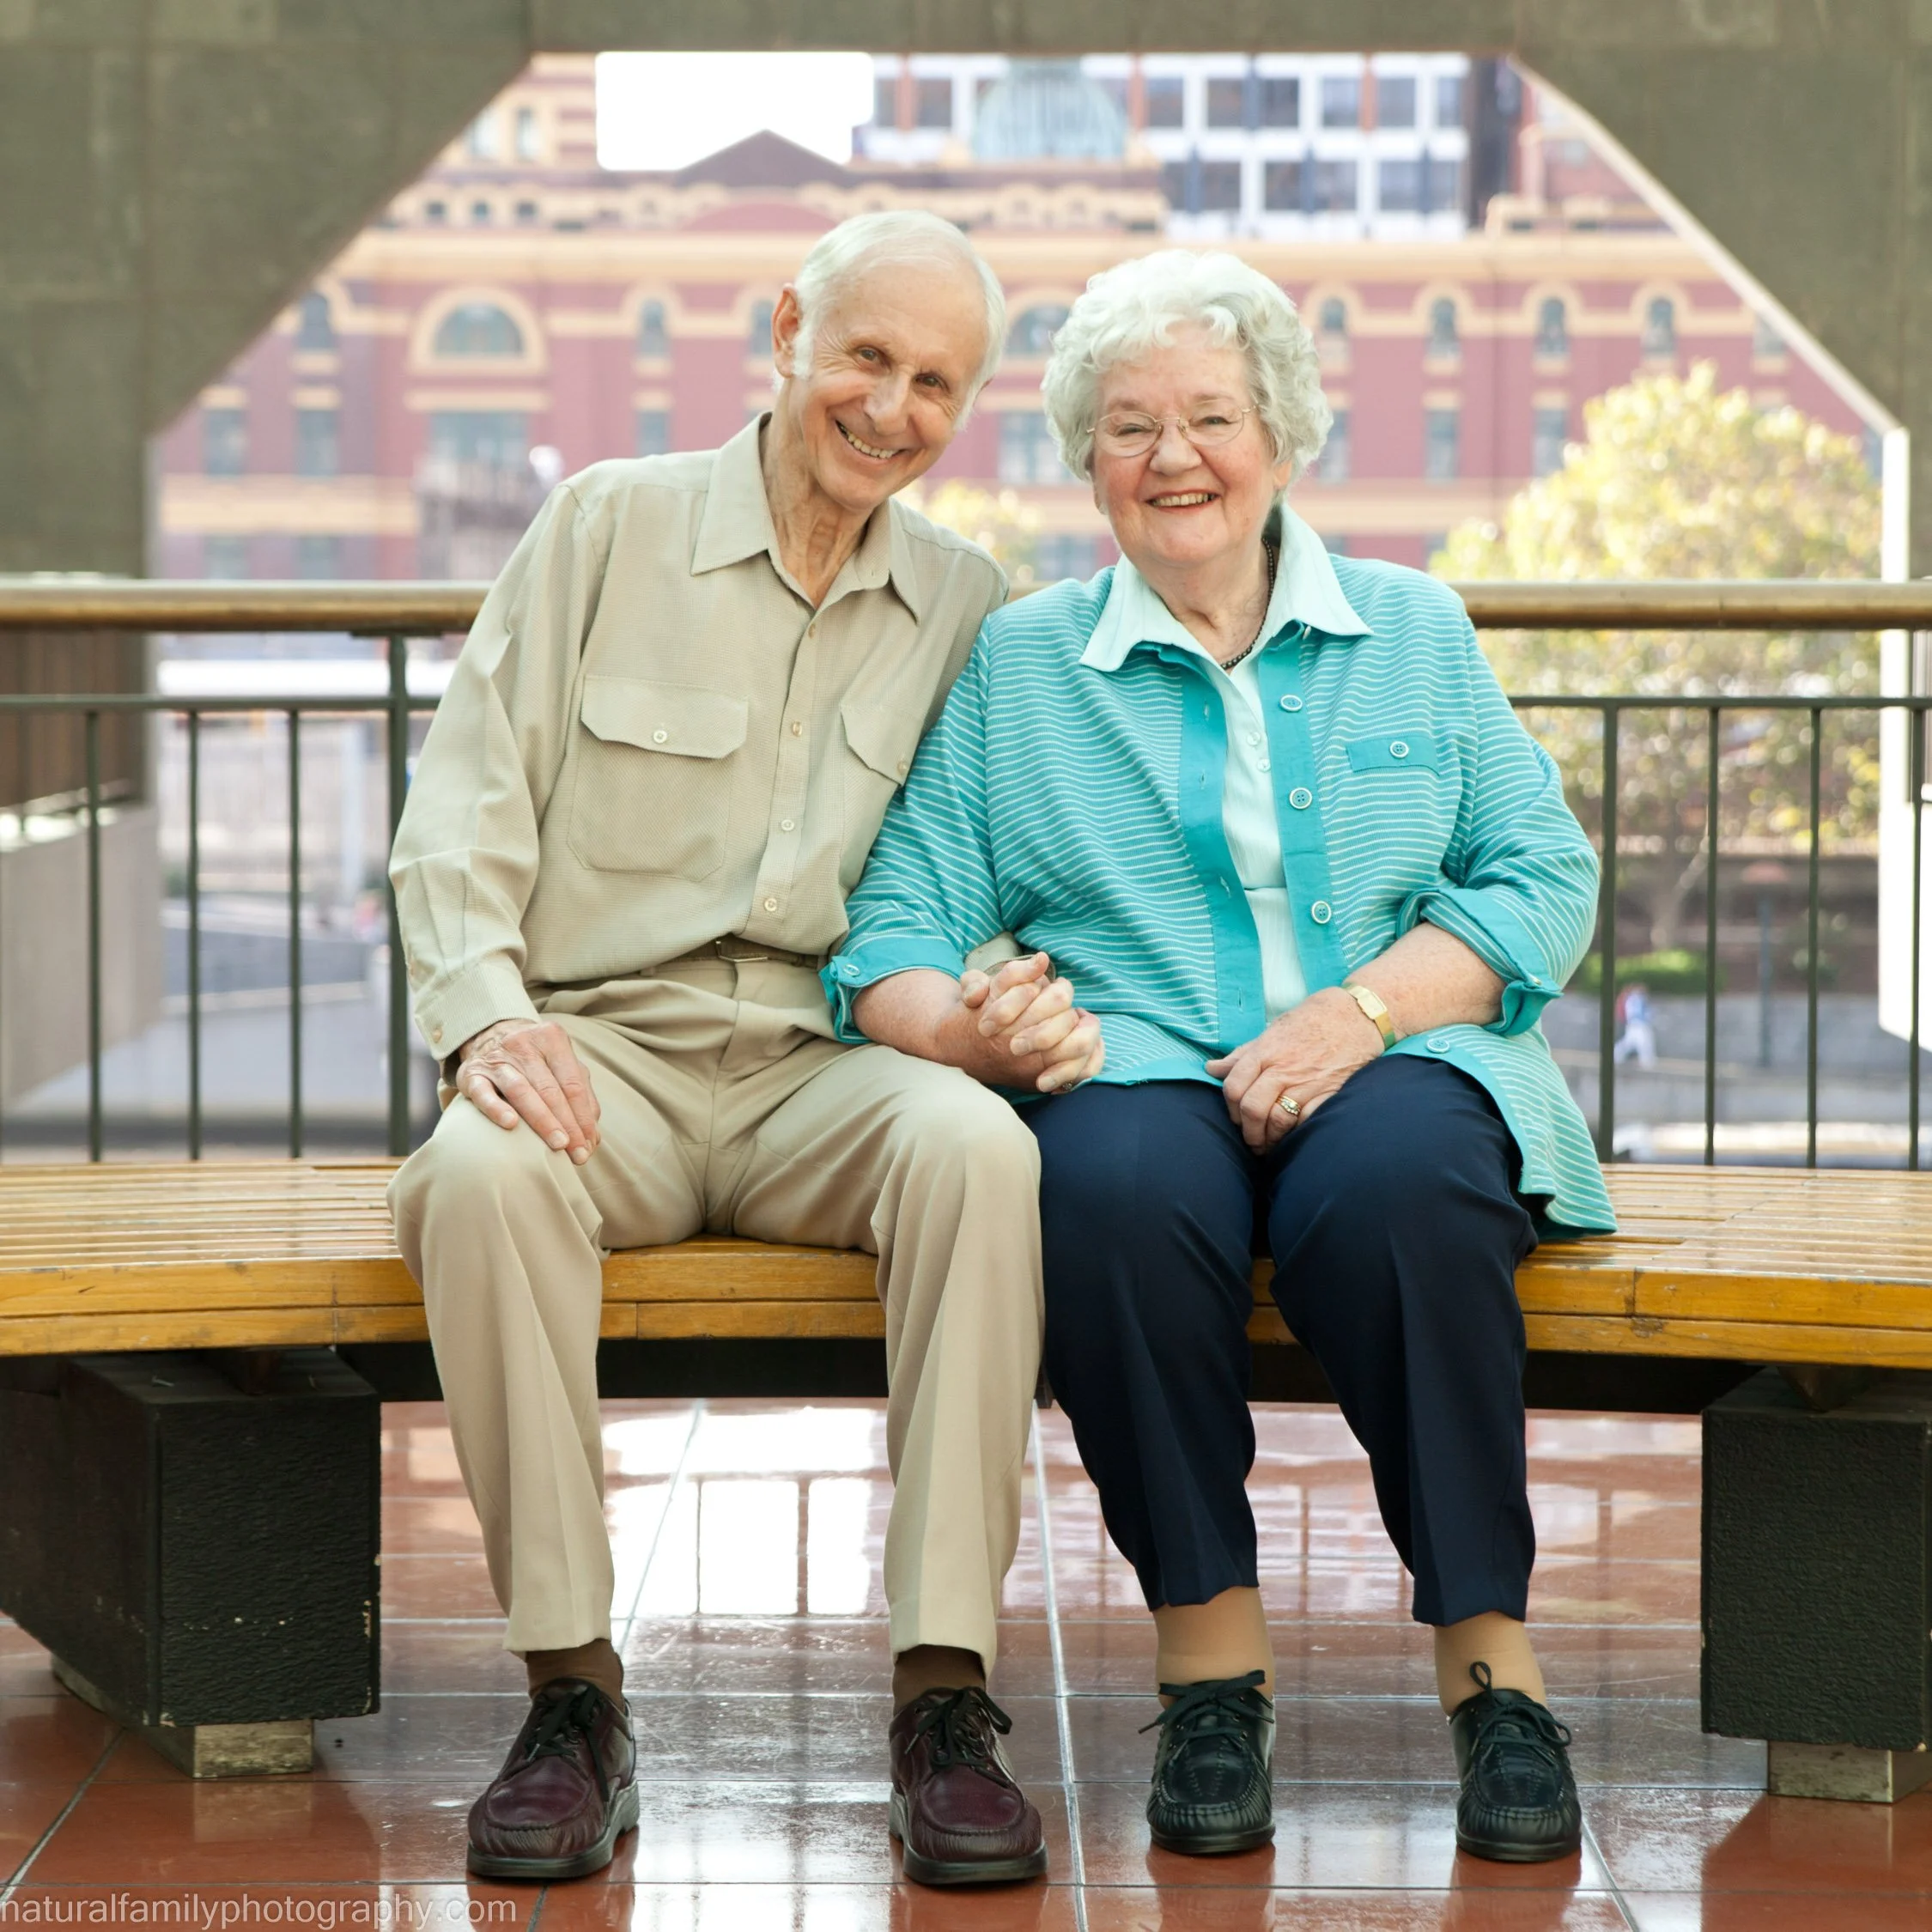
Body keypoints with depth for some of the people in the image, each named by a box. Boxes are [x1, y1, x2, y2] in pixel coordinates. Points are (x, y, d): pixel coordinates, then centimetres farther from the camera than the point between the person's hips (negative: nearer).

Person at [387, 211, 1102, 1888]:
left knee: (980, 1148, -33)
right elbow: (465, 806, 2)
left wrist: (1017, 1014, -8)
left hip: (824, 1069, 1)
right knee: (485, 1173, -36)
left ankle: (943, 1693, -28)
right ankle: (574, 1695, -24)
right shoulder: (610, 525, 7)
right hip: (602, 1049, -1)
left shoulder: (967, 607, 14)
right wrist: (488, 1010, -15)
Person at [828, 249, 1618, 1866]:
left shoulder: (1415, 632, 18)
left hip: (1390, 1068, 0)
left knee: (1399, 1184, -36)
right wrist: (956, 1025, -17)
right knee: (1118, 1184, -36)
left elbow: (1543, 880, 8)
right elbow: (905, 926, 7)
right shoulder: (1018, 666, 16)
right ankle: (1210, 1648, -25)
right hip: (1140, 1068, 0)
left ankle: (1489, 1654, -26)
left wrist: (1364, 1007, -10)